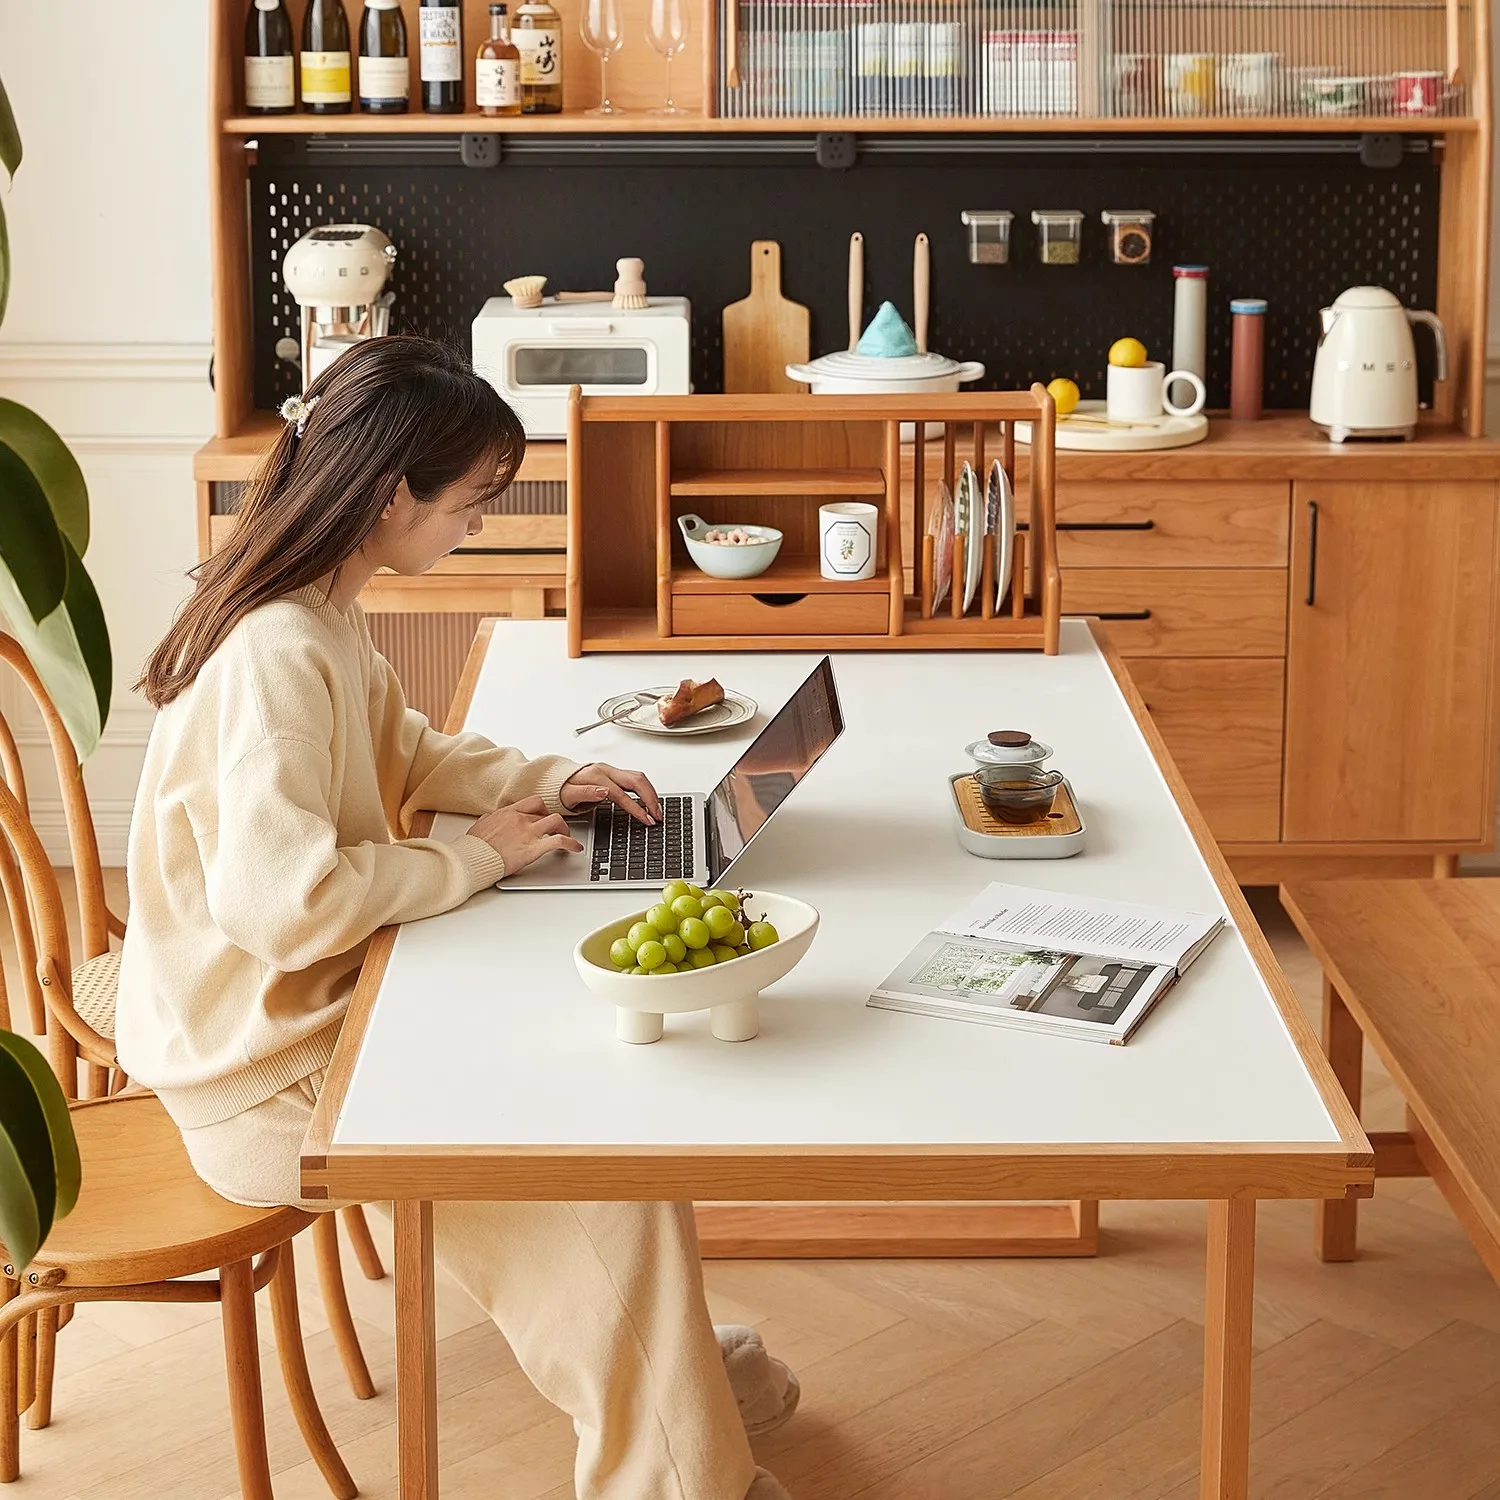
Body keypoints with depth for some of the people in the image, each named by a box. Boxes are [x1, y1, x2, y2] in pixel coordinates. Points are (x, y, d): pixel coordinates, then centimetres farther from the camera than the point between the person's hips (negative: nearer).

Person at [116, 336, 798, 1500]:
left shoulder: (322, 614, 4)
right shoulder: (278, 656, -28)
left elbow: (402, 750, 21)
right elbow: (282, 899, -35)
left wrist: (548, 781, 5)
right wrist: (475, 856, -21)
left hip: (318, 1004, 10)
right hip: (262, 1075, -10)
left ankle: (671, 1353, 28)